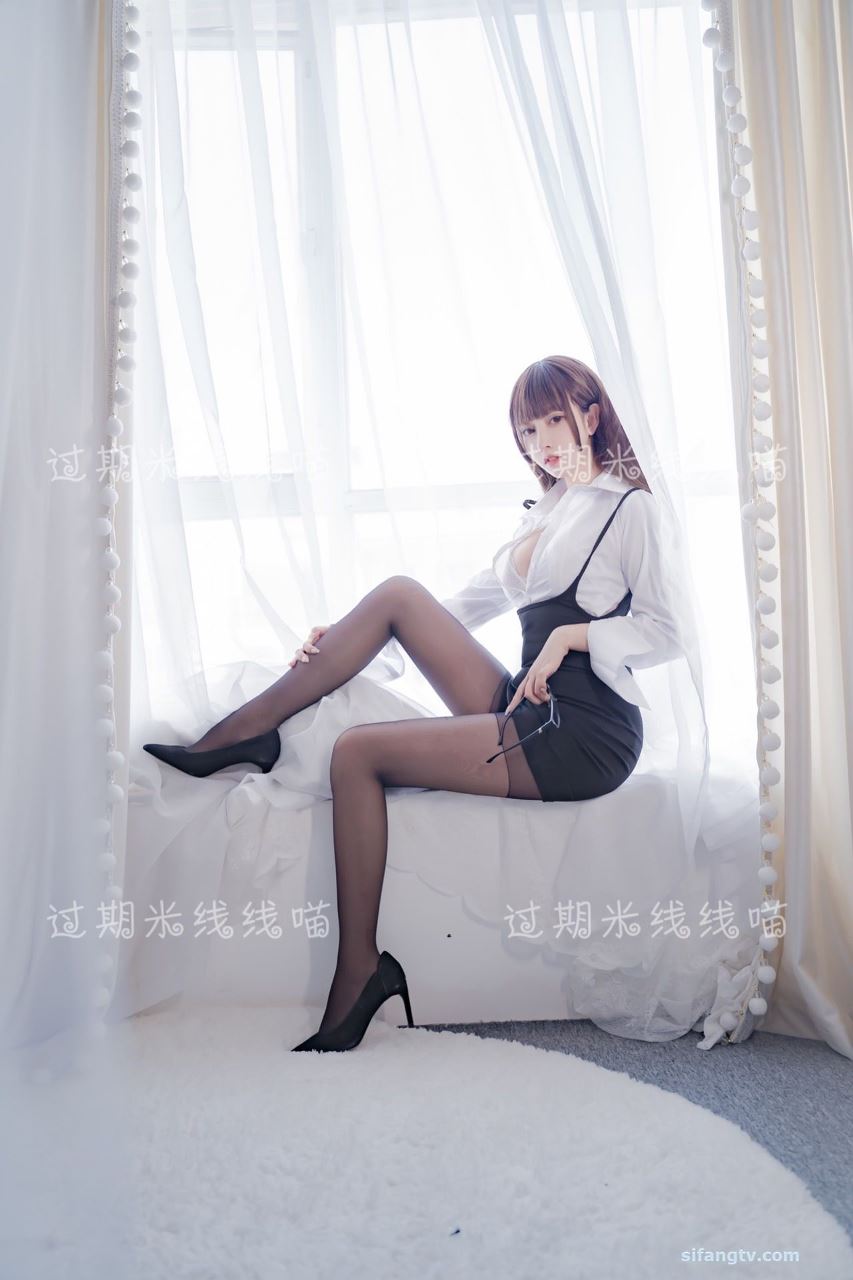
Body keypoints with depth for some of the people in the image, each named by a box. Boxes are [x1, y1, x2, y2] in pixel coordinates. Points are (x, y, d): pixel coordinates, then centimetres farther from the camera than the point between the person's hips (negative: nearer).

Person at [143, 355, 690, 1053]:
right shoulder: (546, 512, 23)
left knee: (359, 750, -16)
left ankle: (358, 971, -10)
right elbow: (468, 604, 18)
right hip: (530, 711, 7)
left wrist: (571, 635, -17)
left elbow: (663, 631, -4)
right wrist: (346, 637, 8)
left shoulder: (628, 504, 1)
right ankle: (246, 727, -6)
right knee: (401, 593, -7)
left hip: (584, 734, -7)